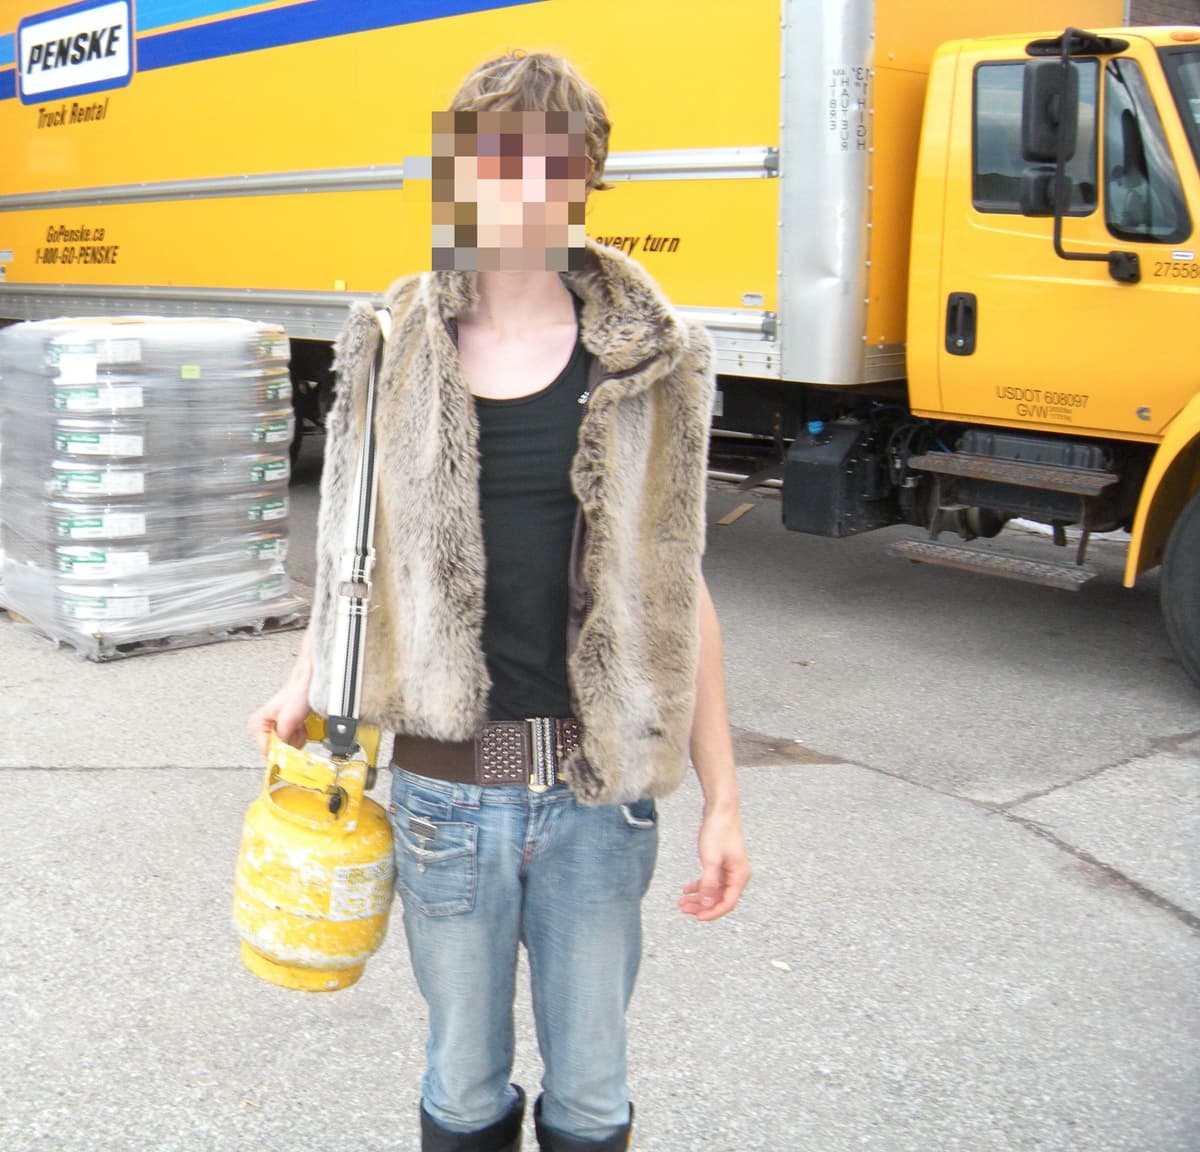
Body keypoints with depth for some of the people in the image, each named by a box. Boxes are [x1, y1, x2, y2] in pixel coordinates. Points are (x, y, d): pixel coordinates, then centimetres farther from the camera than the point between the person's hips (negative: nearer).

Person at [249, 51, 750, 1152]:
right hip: (447, 787, 1)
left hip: (598, 792, 0)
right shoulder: (397, 354, 0)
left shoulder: (646, 362, -2)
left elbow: (676, 588, 0)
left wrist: (721, 797, 0)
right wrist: (306, 688, 3)